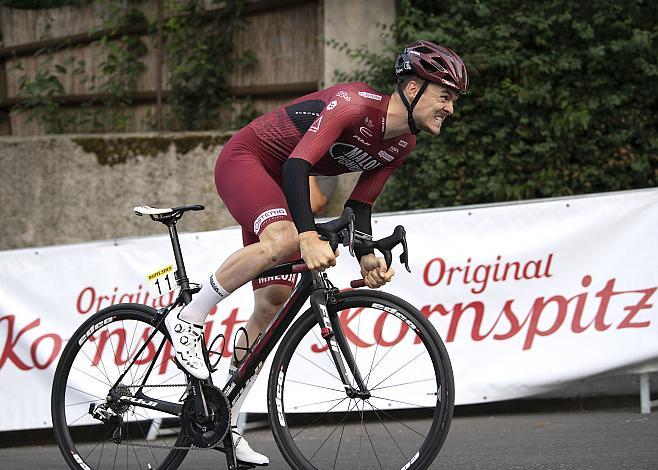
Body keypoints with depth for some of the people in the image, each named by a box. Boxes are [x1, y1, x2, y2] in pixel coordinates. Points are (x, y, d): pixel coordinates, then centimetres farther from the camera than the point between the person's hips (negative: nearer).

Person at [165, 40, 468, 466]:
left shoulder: (402, 143, -3)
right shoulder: (355, 104, -30)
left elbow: (360, 204, 1)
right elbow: (297, 164, -39)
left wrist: (367, 257, -18)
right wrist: (309, 237, -51)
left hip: (276, 186, 9)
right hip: (245, 160, -9)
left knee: (275, 302, 2)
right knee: (284, 240, -37)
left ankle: (226, 422, 10)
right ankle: (189, 320, -21)